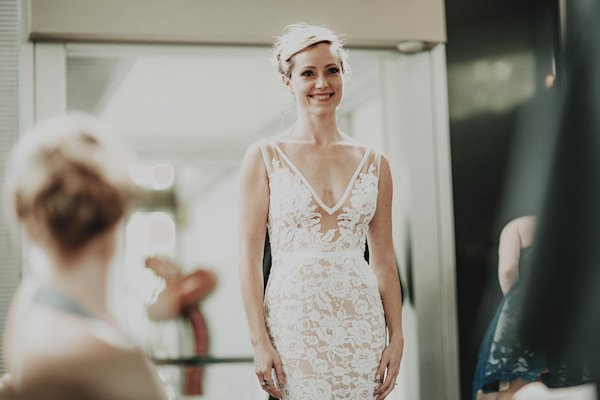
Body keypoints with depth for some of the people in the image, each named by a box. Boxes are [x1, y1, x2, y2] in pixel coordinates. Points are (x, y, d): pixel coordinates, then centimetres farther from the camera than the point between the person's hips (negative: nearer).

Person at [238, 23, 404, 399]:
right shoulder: (264, 156, 1)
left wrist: (396, 337, 4)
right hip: (293, 322, -2)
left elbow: (384, 259, 11)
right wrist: (259, 341, -10)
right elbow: (250, 255, -3)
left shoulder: (374, 163, 9)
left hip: (360, 324, 3)